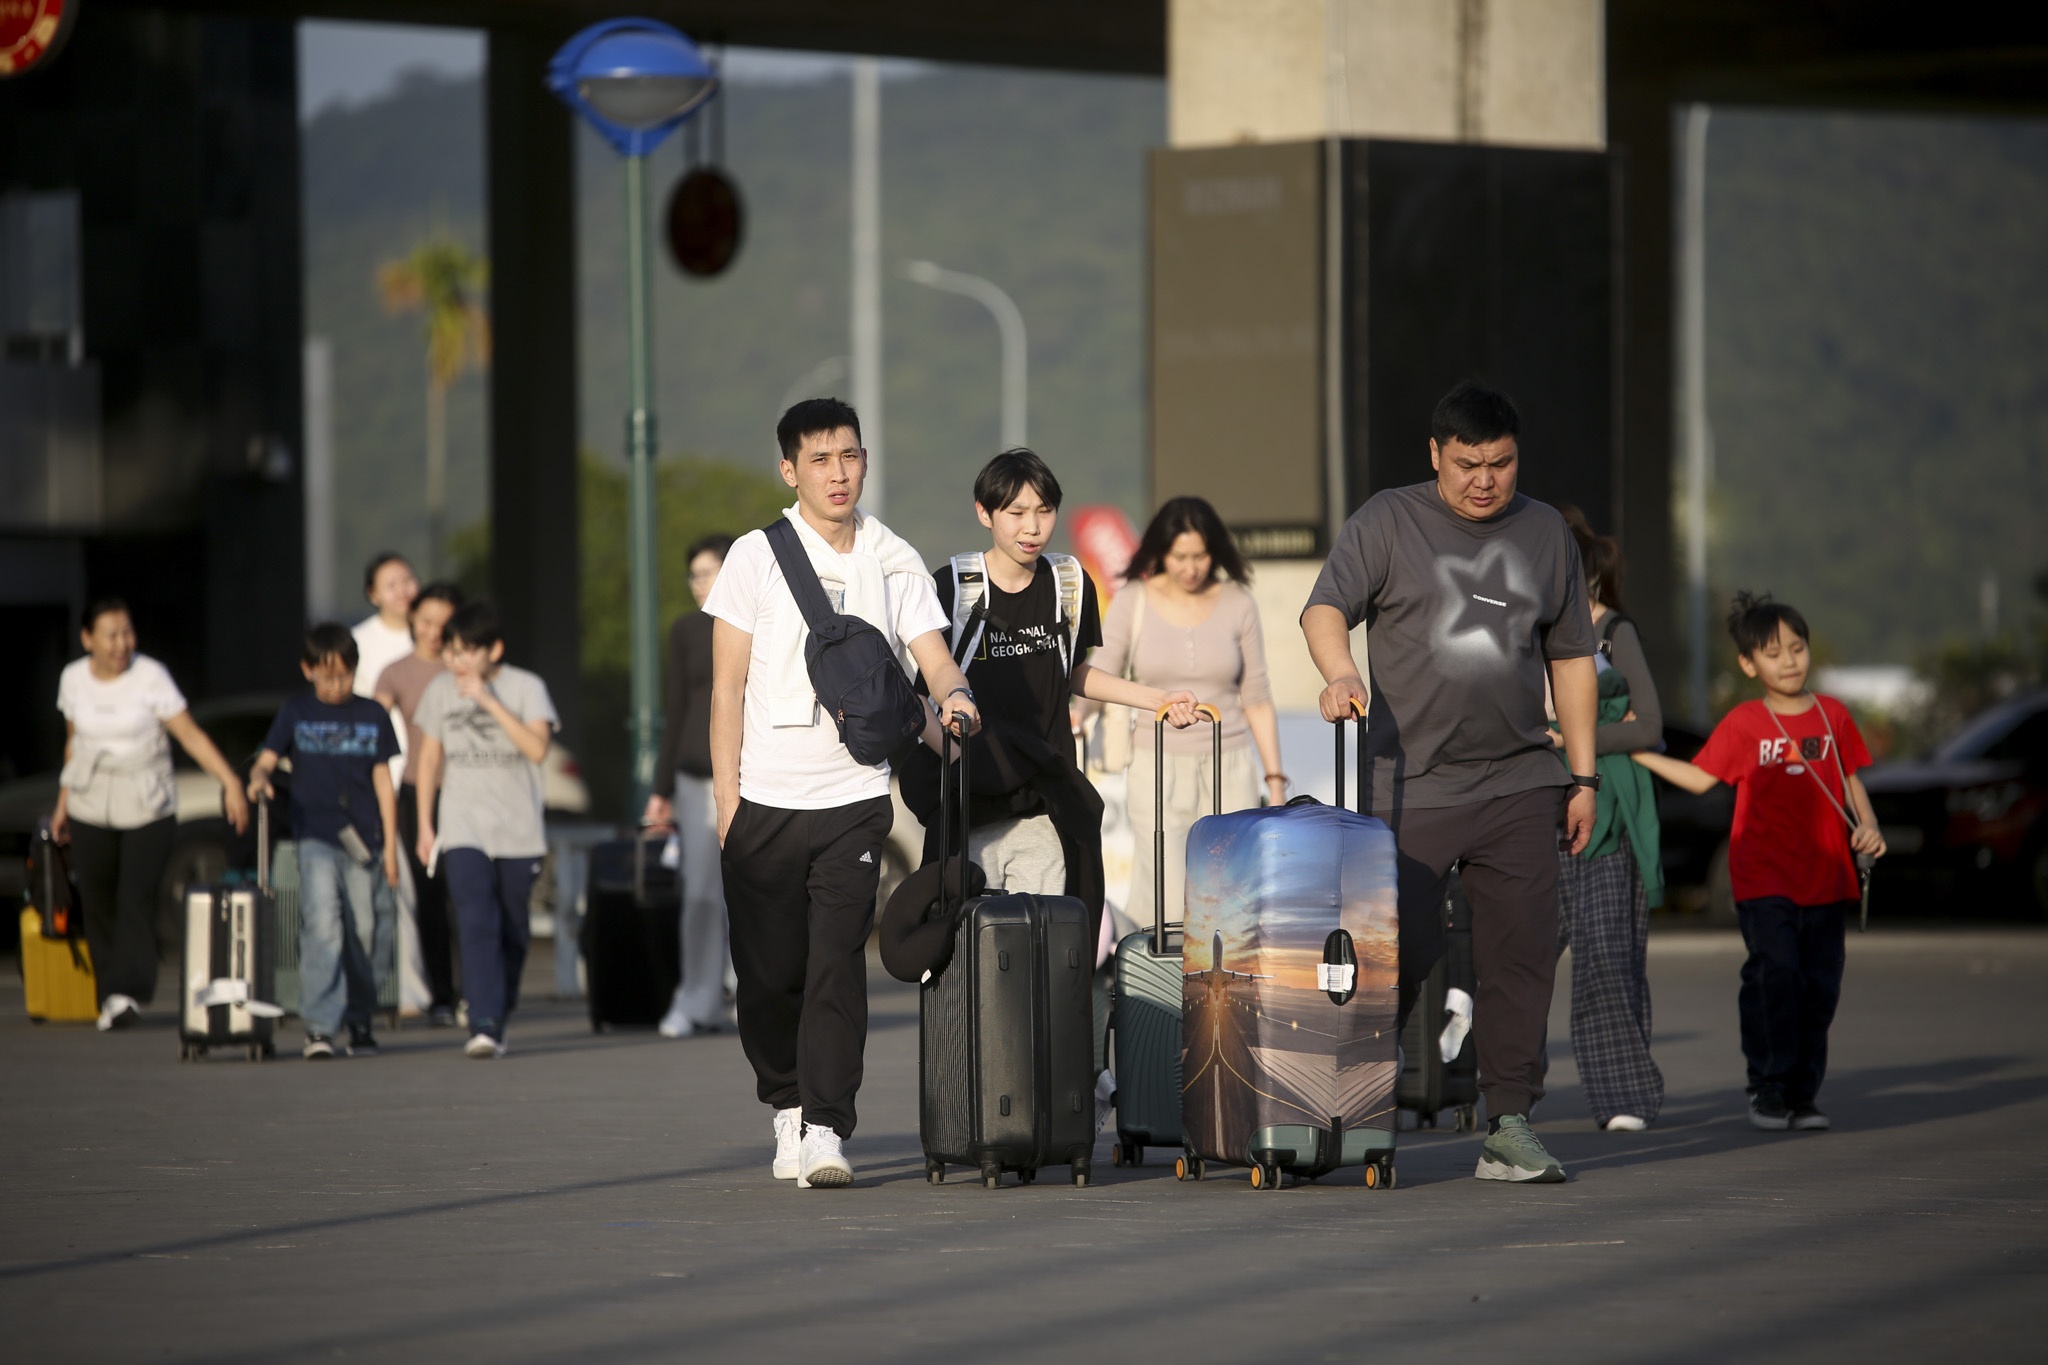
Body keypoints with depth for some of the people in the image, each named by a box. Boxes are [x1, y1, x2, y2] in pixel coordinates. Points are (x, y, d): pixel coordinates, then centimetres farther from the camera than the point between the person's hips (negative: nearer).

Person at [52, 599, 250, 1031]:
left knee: (136, 898, -16)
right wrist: (63, 801, 19)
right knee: (97, 903, 1)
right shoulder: (74, 679, 3)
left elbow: (191, 735, -11)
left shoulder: (150, 677, -9)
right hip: (90, 809, 4)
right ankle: (110, 995, 10)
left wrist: (230, 782, -20)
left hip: (147, 808, -4)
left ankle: (128, 993, -21)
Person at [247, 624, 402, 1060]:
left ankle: (359, 1021, 22)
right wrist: (259, 778, -25)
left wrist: (390, 845, 6)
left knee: (362, 932, 5)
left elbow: (383, 782, 10)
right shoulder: (296, 714, 6)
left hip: (362, 840, 2)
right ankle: (319, 1027, -21)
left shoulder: (373, 716, 9)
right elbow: (267, 759, 0)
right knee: (322, 926, -17)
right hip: (315, 839, -2)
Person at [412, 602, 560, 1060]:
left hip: (518, 832, 0)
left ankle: (498, 1022, 22)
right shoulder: (440, 691, 6)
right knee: (477, 924, -16)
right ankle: (483, 1026, -25)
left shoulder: (526, 688, -2)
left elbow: (537, 747, -16)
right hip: (463, 829, 0)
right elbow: (430, 759, 14)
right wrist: (425, 826, 13)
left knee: (512, 934, 6)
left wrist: (489, 701, -18)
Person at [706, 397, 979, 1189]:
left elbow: (933, 657, 3)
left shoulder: (894, 563, 7)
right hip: (765, 798, 0)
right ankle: (787, 1106, 26)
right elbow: (728, 685, 2)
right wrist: (725, 799, -4)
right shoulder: (757, 557, 2)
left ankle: (825, 1130, -10)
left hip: (854, 799, 0)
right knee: (769, 970, 5)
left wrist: (955, 697, -22)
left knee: (837, 966, -10)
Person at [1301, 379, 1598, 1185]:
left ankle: (1509, 1125, -1)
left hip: (1519, 785, 3)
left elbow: (1571, 658, 18)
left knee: (1522, 952, -4)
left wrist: (1584, 776, 13)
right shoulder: (1387, 523, 3)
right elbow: (1326, 606, -9)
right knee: (1402, 951, -3)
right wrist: (1340, 672, -32)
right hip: (1411, 785, -3)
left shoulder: (1545, 533, 14)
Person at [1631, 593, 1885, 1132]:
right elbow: (1701, 777, 5)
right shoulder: (1743, 724, 2)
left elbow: (1851, 780, 16)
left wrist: (1866, 826, 0)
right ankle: (1768, 1089, -5)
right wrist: (1641, 753, 1)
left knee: (1819, 987, 2)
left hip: (1826, 877, 3)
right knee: (1774, 976, -15)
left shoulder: (1833, 715, 9)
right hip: (1765, 879, -3)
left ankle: (1803, 1093, 10)